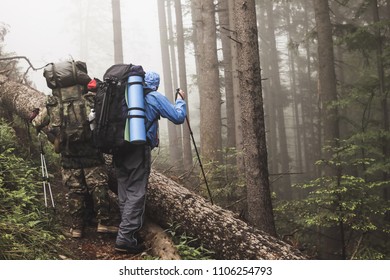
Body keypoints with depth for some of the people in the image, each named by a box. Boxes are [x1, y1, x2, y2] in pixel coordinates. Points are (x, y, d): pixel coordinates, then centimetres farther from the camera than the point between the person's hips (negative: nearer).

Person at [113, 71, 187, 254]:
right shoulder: (155, 97, 4)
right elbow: (178, 117, 5)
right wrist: (180, 100, 20)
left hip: (119, 149, 6)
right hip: (139, 150, -6)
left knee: (124, 194, 10)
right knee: (136, 194, -6)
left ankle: (129, 233, 15)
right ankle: (126, 238, -12)